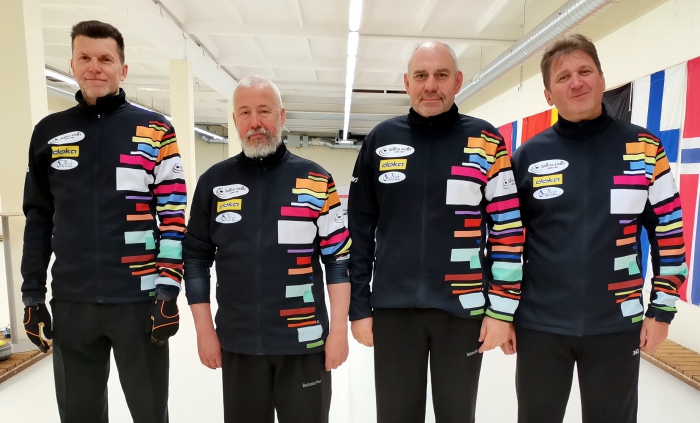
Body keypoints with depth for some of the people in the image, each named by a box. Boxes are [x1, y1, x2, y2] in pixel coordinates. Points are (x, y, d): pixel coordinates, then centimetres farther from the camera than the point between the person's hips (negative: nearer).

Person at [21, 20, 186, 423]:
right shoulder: (49, 132, 7)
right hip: (70, 303, 3)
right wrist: (33, 295, 8)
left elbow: (173, 217, -6)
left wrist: (168, 292, -10)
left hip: (139, 300, -3)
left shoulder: (156, 131, -3)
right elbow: (38, 220, 11)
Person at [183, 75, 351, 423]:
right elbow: (197, 258, 5)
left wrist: (338, 329, -6)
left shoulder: (316, 180, -4)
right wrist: (204, 329, 2)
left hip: (305, 342, -1)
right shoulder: (214, 181, 1)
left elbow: (338, 259, -4)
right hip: (237, 343, 2)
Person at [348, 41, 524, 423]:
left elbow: (508, 228, -2)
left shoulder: (486, 142, -2)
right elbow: (360, 229, 3)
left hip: (463, 309, -1)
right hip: (393, 310, 1)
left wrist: (502, 308, -3)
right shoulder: (381, 140, 2)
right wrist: (359, 306, 2)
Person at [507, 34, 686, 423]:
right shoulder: (528, 156, -3)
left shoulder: (644, 148, -2)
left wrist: (662, 309, -1)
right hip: (539, 326, 0)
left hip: (617, 326, 0)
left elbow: (669, 231, 2)